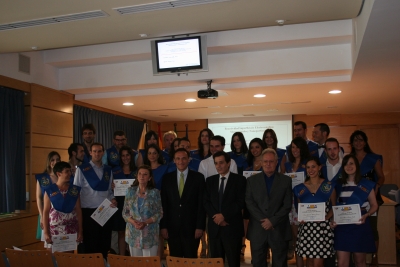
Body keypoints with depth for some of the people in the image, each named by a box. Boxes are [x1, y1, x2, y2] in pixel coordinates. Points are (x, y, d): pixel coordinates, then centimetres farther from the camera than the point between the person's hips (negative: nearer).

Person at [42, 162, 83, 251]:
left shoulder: (75, 190, 4)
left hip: (71, 229, 2)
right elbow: (45, 212, -1)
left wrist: (80, 231, 2)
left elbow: (78, 211, 5)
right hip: (54, 229, -1)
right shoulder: (50, 191, -1)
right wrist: (46, 233, -6)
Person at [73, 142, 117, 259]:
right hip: (88, 212, -4)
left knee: (105, 243, 11)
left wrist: (112, 199, -2)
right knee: (89, 244, 3)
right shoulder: (82, 169, -2)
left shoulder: (108, 170, 11)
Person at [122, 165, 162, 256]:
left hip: (150, 234, -2)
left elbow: (159, 213, -1)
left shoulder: (155, 192, 0)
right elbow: (125, 212, 8)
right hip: (133, 234, 2)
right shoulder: (131, 191, 6)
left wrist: (145, 223, -14)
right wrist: (134, 222, -10)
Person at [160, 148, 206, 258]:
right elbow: (163, 204, 4)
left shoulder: (198, 177, -1)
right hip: (172, 227, 2)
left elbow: (202, 204, -3)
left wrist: (200, 226, -7)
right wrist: (163, 226, -1)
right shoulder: (167, 178, 5)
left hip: (191, 227, -2)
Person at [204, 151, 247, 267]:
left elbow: (241, 202, -9)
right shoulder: (210, 180, 11)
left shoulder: (239, 180, 0)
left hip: (232, 227, -3)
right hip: (214, 226, 4)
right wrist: (216, 216, -10)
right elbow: (206, 202, 6)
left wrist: (224, 215, -14)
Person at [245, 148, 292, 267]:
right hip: (257, 229, 1)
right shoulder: (252, 180, 7)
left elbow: (287, 205, -1)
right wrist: (263, 220, -11)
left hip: (279, 229, 0)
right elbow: (249, 203, -1)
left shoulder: (286, 180, 5)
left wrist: (272, 221, -11)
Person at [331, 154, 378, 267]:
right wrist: (333, 219, -3)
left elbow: (374, 205, 3)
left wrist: (366, 215, -15)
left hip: (359, 225, -2)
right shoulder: (339, 184, 9)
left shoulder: (366, 184, 1)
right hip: (342, 226, 2)